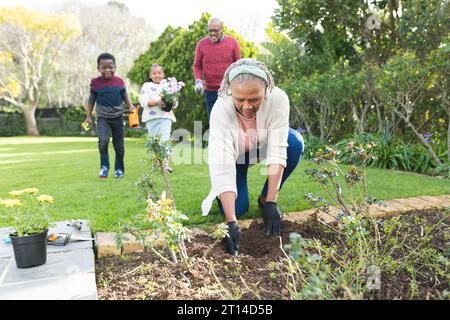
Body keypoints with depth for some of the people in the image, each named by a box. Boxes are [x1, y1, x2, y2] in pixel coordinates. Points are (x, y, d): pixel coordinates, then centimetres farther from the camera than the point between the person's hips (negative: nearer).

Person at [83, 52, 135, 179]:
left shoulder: (119, 81, -3)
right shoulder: (95, 83, -6)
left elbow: (125, 96, 8)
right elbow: (91, 100, 3)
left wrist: (131, 106, -11)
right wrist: (89, 116, 2)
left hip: (117, 117, 2)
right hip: (102, 117, -2)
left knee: (119, 145, 8)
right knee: (103, 140, -22)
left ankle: (119, 169, 24)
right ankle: (104, 166, -4)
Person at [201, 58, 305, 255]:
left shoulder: (278, 99, -33)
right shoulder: (221, 110, -36)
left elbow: (277, 151, -33)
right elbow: (222, 167, -40)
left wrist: (271, 203, -36)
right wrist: (231, 222, -45)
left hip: (261, 147, 2)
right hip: (234, 154, -2)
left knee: (295, 142, -29)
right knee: (236, 208, -21)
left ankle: (265, 198, -6)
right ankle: (219, 191, 16)